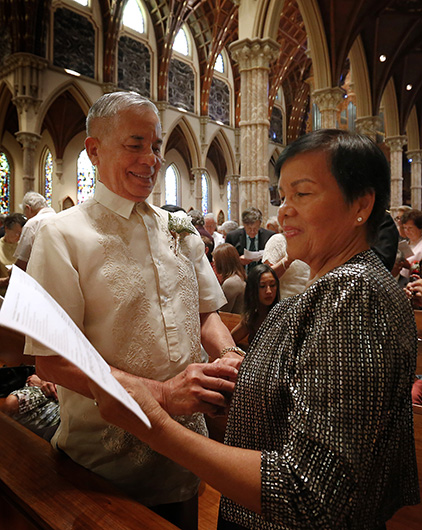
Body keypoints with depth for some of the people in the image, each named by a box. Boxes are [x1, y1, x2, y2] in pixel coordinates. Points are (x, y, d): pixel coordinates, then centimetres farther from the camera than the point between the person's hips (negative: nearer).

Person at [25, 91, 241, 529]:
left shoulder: (180, 230, 4)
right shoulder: (63, 236, -13)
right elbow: (51, 360, -18)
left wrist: (230, 359, -12)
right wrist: (160, 393, -28)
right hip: (108, 457, -4)